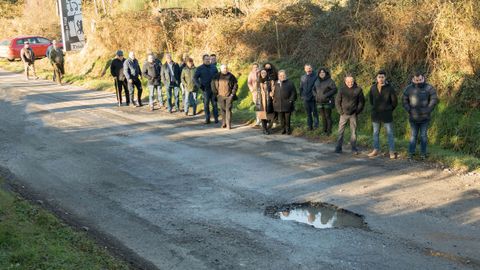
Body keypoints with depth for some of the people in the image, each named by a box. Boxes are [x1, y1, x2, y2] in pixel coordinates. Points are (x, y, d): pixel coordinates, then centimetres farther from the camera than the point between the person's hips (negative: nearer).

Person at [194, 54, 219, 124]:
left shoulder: (213, 67, 10)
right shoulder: (200, 68, 2)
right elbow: (195, 78, 0)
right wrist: (199, 85, -9)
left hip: (213, 88, 2)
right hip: (205, 89, -2)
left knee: (214, 104, 2)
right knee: (206, 104, 2)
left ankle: (216, 118, 7)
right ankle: (207, 119, 7)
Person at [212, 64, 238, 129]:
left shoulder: (231, 76, 0)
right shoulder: (217, 76, 2)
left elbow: (235, 85, 3)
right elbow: (213, 85, 8)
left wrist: (233, 93, -4)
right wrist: (216, 93, 2)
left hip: (229, 96, -2)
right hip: (221, 96, 2)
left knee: (228, 109, -7)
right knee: (223, 110, 8)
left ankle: (229, 125, -7)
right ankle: (224, 123, 20)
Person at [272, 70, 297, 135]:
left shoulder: (290, 83, 0)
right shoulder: (276, 84, 12)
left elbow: (293, 93, 0)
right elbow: (274, 93, 19)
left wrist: (290, 100, -8)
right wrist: (274, 100, 7)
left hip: (287, 105, -3)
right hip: (279, 105, 3)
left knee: (287, 118, -1)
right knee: (281, 119, 7)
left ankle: (288, 129, 11)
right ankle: (283, 129, 18)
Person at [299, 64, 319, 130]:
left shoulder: (315, 77, -6)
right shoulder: (303, 78, 9)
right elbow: (301, 87, 16)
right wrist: (301, 95, 9)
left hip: (313, 98, -4)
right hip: (306, 98, 4)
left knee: (315, 112, 2)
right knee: (308, 113, 12)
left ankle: (316, 125, 10)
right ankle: (310, 126, 20)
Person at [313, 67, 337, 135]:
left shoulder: (329, 81, -9)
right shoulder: (317, 81, 8)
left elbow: (334, 90, -14)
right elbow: (314, 89, 20)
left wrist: (326, 95, -20)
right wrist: (315, 95, 2)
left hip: (328, 102, -5)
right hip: (320, 102, 5)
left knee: (328, 116, -3)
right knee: (323, 116, 10)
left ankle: (329, 131, 5)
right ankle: (324, 130, 20)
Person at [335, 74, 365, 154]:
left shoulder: (358, 90, -4)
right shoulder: (342, 90, -2)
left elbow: (362, 102, 2)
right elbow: (337, 101, 3)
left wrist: (358, 111, -5)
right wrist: (340, 111, -4)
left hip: (353, 114, 0)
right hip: (344, 114, 1)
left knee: (353, 131, 6)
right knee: (341, 131, 2)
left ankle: (354, 148, 13)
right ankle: (338, 148, 8)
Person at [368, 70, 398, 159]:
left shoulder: (390, 88, -10)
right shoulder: (373, 88, -1)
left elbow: (394, 101, -1)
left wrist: (389, 109, 5)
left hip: (387, 114, -4)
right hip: (375, 114, 4)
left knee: (390, 133, 1)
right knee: (376, 133, 12)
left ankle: (392, 152, 5)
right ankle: (376, 150, 22)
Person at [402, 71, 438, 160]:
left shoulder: (429, 88, -4)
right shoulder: (409, 89, 0)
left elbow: (434, 99, -6)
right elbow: (404, 100, 6)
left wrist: (428, 111, -11)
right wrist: (409, 110, -5)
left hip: (425, 117, -1)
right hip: (413, 118, 1)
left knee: (423, 135, 5)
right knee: (413, 135, 5)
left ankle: (423, 153, 13)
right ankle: (411, 153, 9)